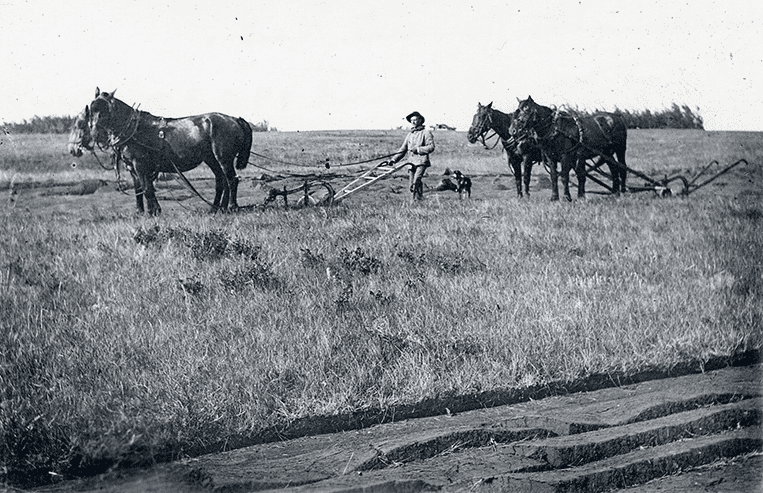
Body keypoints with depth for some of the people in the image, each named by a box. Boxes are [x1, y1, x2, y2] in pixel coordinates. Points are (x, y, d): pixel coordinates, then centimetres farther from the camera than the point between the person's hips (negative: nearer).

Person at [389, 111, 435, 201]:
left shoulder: (426, 133, 2)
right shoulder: (410, 135, 21)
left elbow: (431, 147, -6)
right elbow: (403, 149, 21)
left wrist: (418, 149, -13)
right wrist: (394, 159, 11)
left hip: (421, 161, -6)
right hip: (411, 162, 6)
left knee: (416, 182, -23)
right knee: (412, 186, 3)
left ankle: (418, 199, -21)